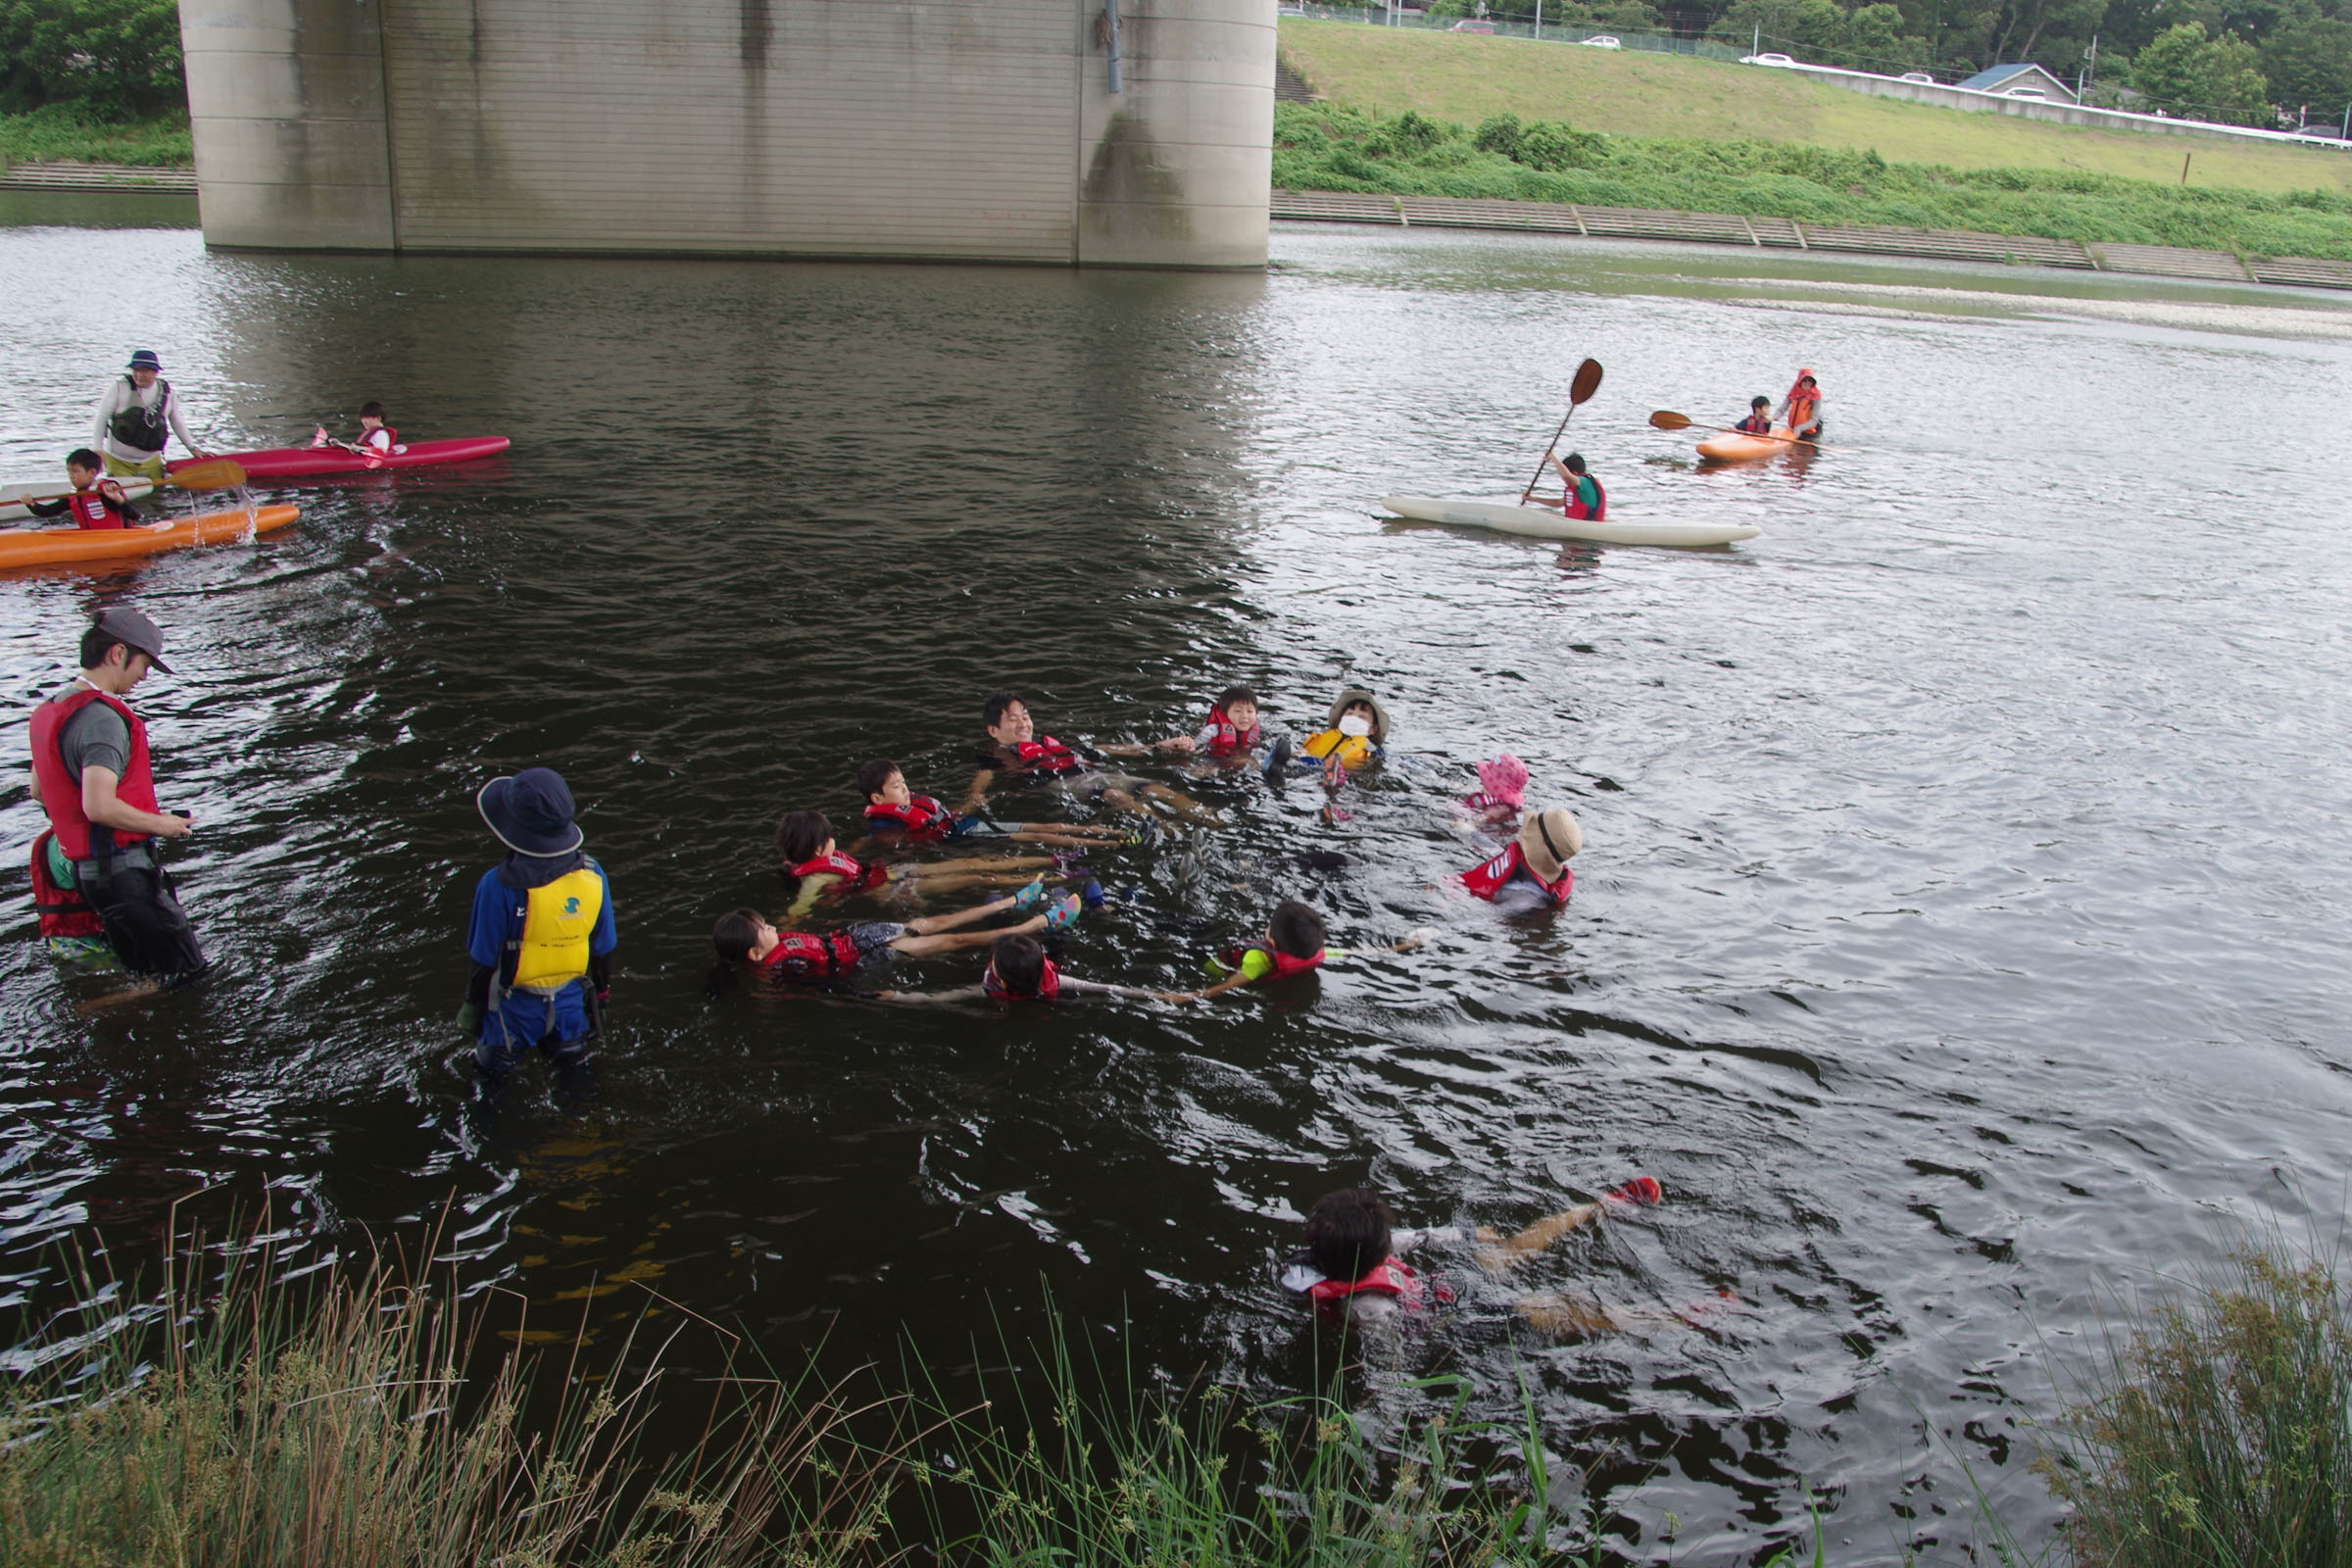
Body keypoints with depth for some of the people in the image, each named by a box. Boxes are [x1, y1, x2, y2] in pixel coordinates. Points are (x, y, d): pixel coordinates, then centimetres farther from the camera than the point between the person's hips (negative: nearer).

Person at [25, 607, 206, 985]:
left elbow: (38, 790, 24)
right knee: (187, 975, -6)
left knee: (148, 976, 16)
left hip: (85, 869, 10)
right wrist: (159, 823, -12)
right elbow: (100, 807, -28)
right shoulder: (102, 718, -19)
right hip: (123, 870, -10)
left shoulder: (52, 709, 12)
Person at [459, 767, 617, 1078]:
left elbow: (484, 961, -18)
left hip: (516, 1007, -3)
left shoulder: (499, 887, -30)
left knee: (493, 1074, 21)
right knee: (571, 1065, 27)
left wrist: (473, 1006, 0)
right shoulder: (592, 875, -17)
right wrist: (601, 994, 13)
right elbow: (603, 949, -4)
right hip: (570, 1001, 4)